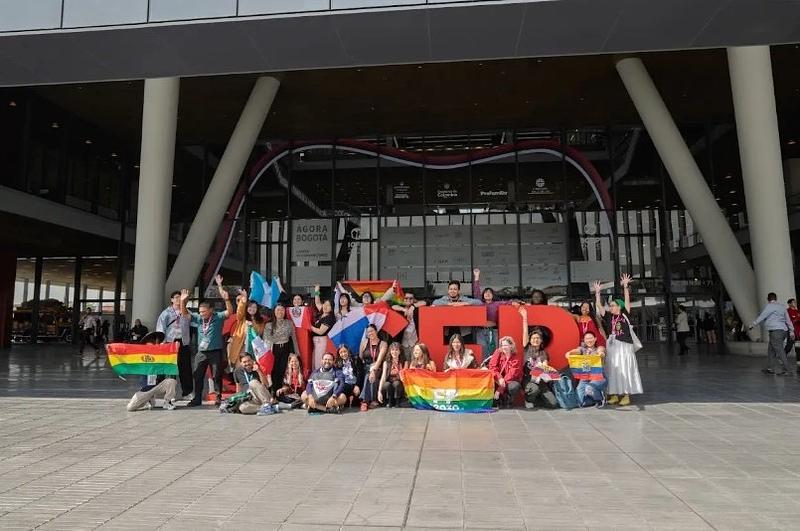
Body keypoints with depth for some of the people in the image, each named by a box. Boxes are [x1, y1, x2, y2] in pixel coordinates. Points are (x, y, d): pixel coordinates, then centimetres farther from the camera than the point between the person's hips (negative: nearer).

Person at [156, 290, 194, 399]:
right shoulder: (166, 313, 3)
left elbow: (191, 327, 11)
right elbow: (160, 330, -1)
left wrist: (190, 342, 3)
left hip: (184, 343, 2)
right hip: (170, 342, -2)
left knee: (186, 368, 1)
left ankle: (187, 392, 7)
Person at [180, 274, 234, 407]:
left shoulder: (218, 317, -5)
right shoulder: (198, 318, 7)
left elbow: (230, 311, -19)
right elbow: (184, 313, 7)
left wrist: (226, 299, -36)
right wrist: (183, 301, -10)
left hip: (215, 351, -4)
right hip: (201, 352, 4)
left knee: (217, 375, 2)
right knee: (197, 376, 8)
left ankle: (218, 397, 10)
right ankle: (197, 399, 17)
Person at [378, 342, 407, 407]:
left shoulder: (404, 362, -1)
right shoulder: (386, 363, 2)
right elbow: (383, 377, -9)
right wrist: (379, 391, -20)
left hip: (399, 385, -1)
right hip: (389, 387, 1)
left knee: (396, 383, -33)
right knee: (387, 384, -32)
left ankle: (397, 402, -11)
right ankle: (389, 402, -9)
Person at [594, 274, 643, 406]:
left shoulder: (625, 315, 0)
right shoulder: (609, 317, 8)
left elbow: (627, 300, -7)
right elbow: (599, 305, 4)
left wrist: (625, 286, -13)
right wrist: (597, 292, -1)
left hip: (625, 346, -4)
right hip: (612, 346, 4)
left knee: (625, 370, 0)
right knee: (612, 370, 5)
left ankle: (626, 395, 6)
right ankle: (614, 394, 12)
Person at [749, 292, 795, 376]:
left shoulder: (769, 306, -7)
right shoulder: (782, 307, 18)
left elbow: (761, 317, -10)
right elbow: (788, 320, 21)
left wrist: (752, 325, -3)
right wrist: (791, 331, 25)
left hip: (776, 331, -9)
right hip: (783, 331, 9)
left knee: (779, 351, -9)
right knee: (771, 350, 12)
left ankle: (785, 370, -10)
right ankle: (771, 368, 13)